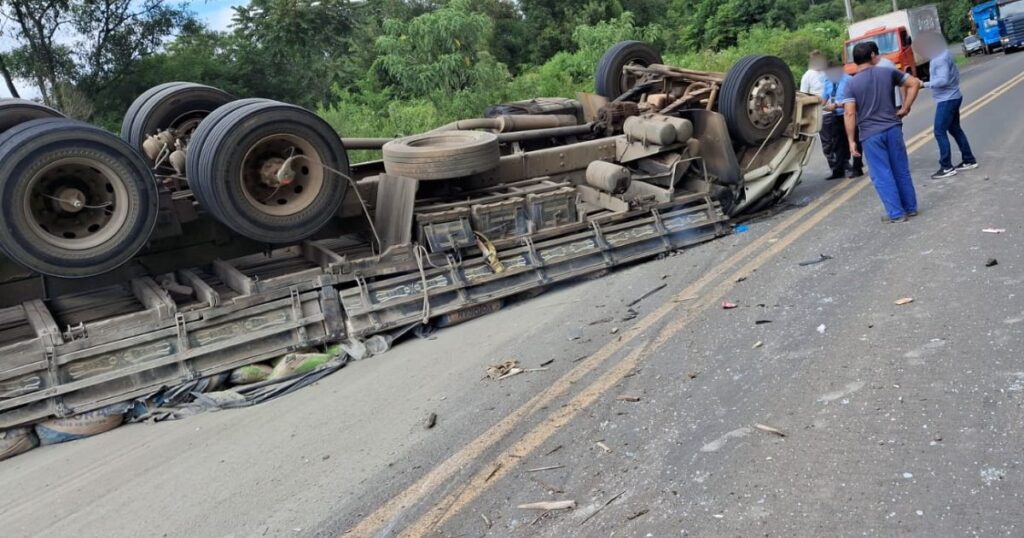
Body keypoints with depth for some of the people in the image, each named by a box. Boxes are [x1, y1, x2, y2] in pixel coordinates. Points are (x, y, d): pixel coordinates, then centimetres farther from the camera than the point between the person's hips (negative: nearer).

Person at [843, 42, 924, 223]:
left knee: (882, 175, 3)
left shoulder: (851, 84, -5)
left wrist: (851, 141, -8)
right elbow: (914, 83, 5)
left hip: (870, 135, -3)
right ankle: (911, 207, 24)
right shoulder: (888, 72, 4)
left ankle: (896, 213, 5)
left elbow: (849, 114, -13)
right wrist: (905, 108, 9)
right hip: (893, 128, 4)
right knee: (901, 170, 15)